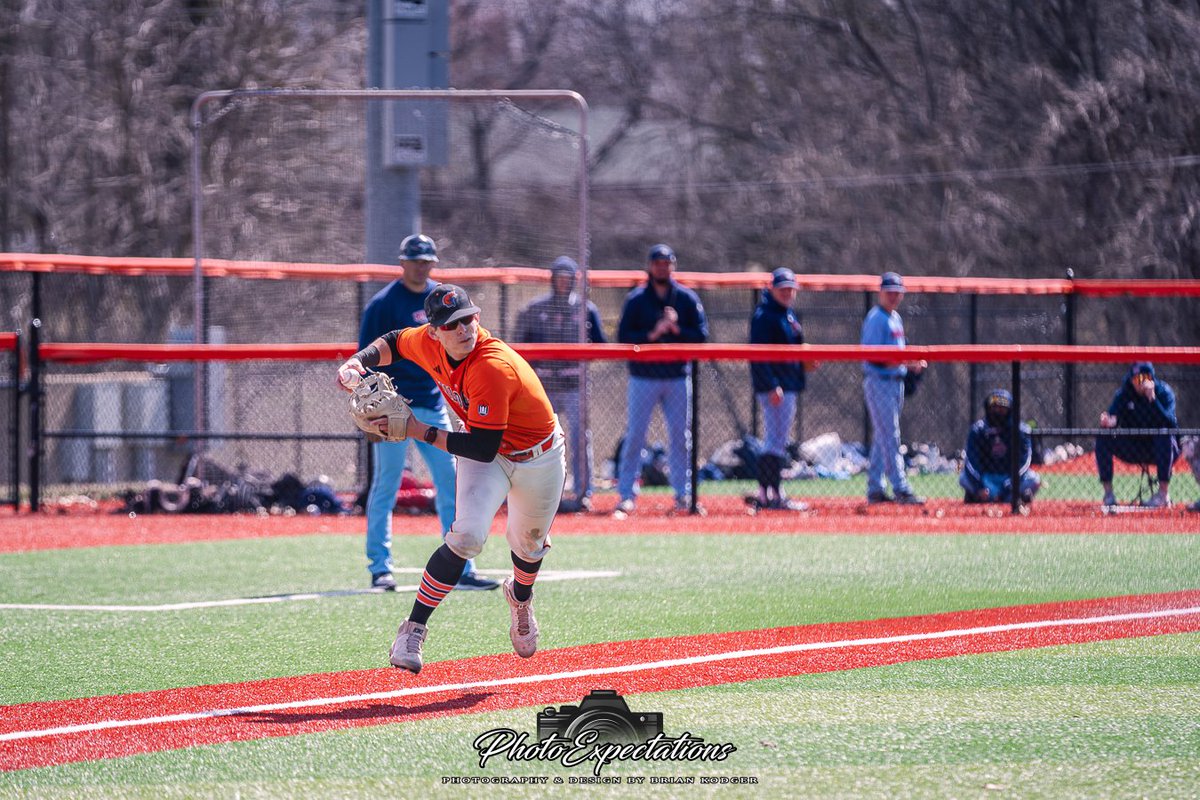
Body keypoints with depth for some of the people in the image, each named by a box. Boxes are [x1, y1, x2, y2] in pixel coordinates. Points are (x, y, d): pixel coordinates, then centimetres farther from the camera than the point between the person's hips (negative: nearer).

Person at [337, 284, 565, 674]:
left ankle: (520, 598, 56)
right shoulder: (428, 342, -19)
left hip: (539, 461, -3)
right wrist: (357, 362, -11)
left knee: (528, 546, 19)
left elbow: (483, 448, -37)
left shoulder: (492, 367, -38)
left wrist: (422, 432, -33)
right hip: (485, 455, 3)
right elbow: (394, 342, 7)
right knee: (467, 535, -23)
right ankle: (413, 631, -18)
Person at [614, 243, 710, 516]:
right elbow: (624, 338, -5)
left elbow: (701, 335, 0)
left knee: (681, 436, 4)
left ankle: (682, 493, 12)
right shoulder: (635, 300, 1)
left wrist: (676, 329, -15)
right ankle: (626, 495, 0)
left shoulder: (687, 298, 5)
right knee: (634, 436, -3)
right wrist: (652, 334, -18)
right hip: (643, 377, -2)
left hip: (678, 376, 2)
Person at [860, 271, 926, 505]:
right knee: (890, 438, -10)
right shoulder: (876, 318, -12)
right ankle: (901, 490, -13)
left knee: (882, 439, 12)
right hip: (879, 382, -10)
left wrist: (913, 364, 4)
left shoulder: (896, 318, 17)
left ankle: (875, 490, 17)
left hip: (896, 382, 10)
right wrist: (905, 362, -26)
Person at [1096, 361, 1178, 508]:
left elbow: (1169, 423, -29)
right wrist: (1109, 422, -41)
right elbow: (1113, 417, -17)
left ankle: (1163, 493, -31)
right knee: (1103, 438, -19)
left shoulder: (1164, 392, -14)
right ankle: (1108, 494, -14)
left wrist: (1152, 398, -38)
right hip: (1132, 450, 3)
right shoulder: (1123, 394, -5)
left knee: (1164, 435, -35)